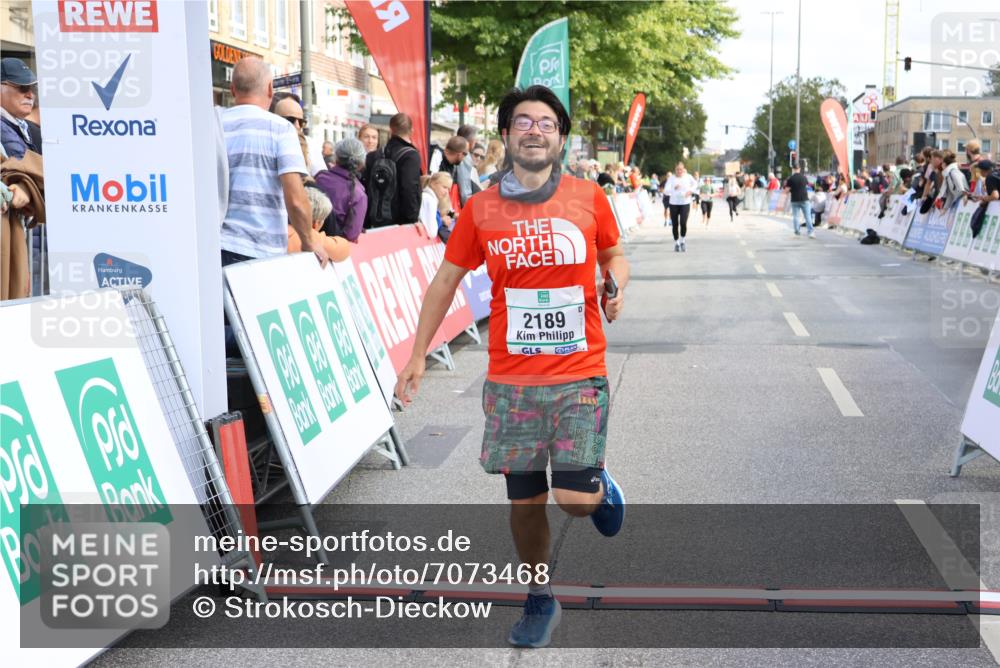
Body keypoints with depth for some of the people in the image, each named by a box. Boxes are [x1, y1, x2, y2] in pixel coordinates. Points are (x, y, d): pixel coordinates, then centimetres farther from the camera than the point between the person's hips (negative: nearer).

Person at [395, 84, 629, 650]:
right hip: (511, 379, 1)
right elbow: (447, 280, 9)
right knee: (525, 501, 7)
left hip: (579, 375, -1)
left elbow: (614, 253, 15)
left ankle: (599, 484, 29)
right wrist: (418, 354, 8)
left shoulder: (589, 198, -1)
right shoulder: (481, 209, 0)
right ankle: (541, 602, 28)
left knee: (575, 501, -8)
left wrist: (618, 285, -8)